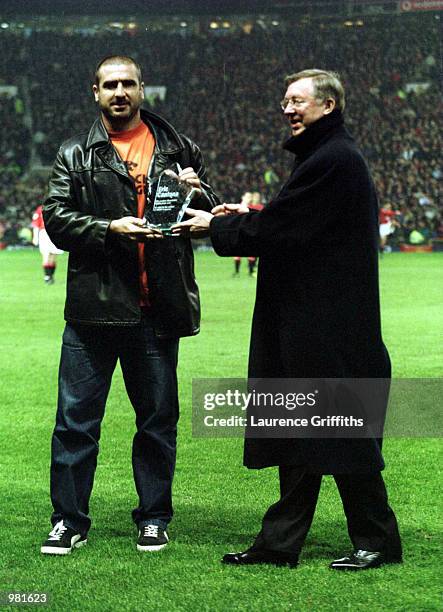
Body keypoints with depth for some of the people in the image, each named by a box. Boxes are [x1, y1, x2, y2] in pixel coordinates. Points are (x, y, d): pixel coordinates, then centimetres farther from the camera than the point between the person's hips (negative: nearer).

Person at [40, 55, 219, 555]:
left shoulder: (178, 150, 11)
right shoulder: (76, 155, 8)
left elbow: (208, 217, 14)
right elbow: (57, 218, 0)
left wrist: (198, 194, -9)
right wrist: (108, 228, -15)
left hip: (157, 307, 1)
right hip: (94, 304, -1)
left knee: (158, 418, 8)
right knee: (76, 417, 1)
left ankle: (153, 518, 21)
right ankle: (70, 520, 11)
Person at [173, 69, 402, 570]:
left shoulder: (332, 161, -17)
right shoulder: (334, 155, 16)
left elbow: (275, 231, -17)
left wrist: (215, 226, -4)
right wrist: (248, 216, 10)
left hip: (328, 326, -10)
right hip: (309, 325, 10)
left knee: (341, 432, -2)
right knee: (299, 434, 12)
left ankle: (377, 541, 10)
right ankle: (281, 542, 17)